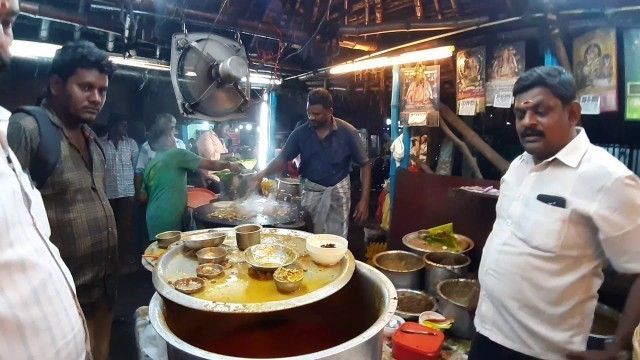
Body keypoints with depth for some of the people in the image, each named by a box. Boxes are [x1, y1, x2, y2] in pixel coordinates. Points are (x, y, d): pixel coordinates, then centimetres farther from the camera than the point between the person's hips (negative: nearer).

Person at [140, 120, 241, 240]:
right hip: (169, 219, -7)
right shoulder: (176, 154, -5)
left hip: (153, 218, 7)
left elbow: (143, 197, 17)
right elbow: (209, 164, -2)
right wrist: (229, 165, 13)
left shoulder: (150, 165, 14)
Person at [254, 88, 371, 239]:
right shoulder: (301, 133, -6)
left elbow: (364, 165, -6)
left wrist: (364, 200, -12)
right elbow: (281, 159, -2)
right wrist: (262, 174, -23)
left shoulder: (347, 132, -11)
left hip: (338, 192, -1)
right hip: (310, 192, 2)